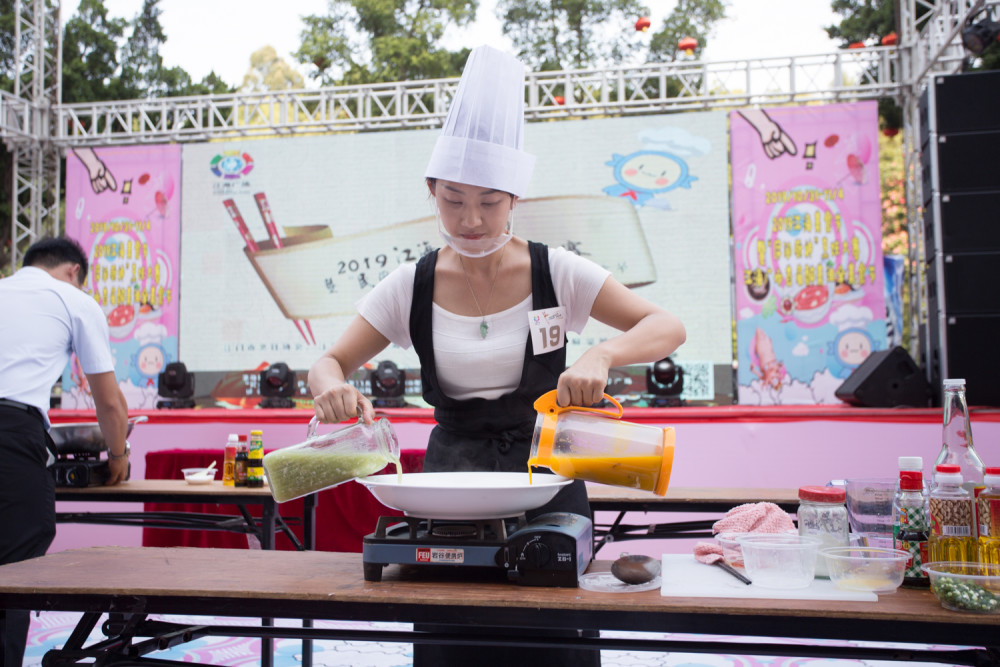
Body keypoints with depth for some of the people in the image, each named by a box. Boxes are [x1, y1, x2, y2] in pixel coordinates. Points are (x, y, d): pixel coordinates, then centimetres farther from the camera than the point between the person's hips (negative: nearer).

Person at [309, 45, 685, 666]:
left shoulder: (556, 272, -7)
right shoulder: (412, 286, -2)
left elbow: (668, 327, -10)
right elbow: (329, 363, 3)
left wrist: (601, 355, -31)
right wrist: (333, 388, -22)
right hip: (451, 478, 1)